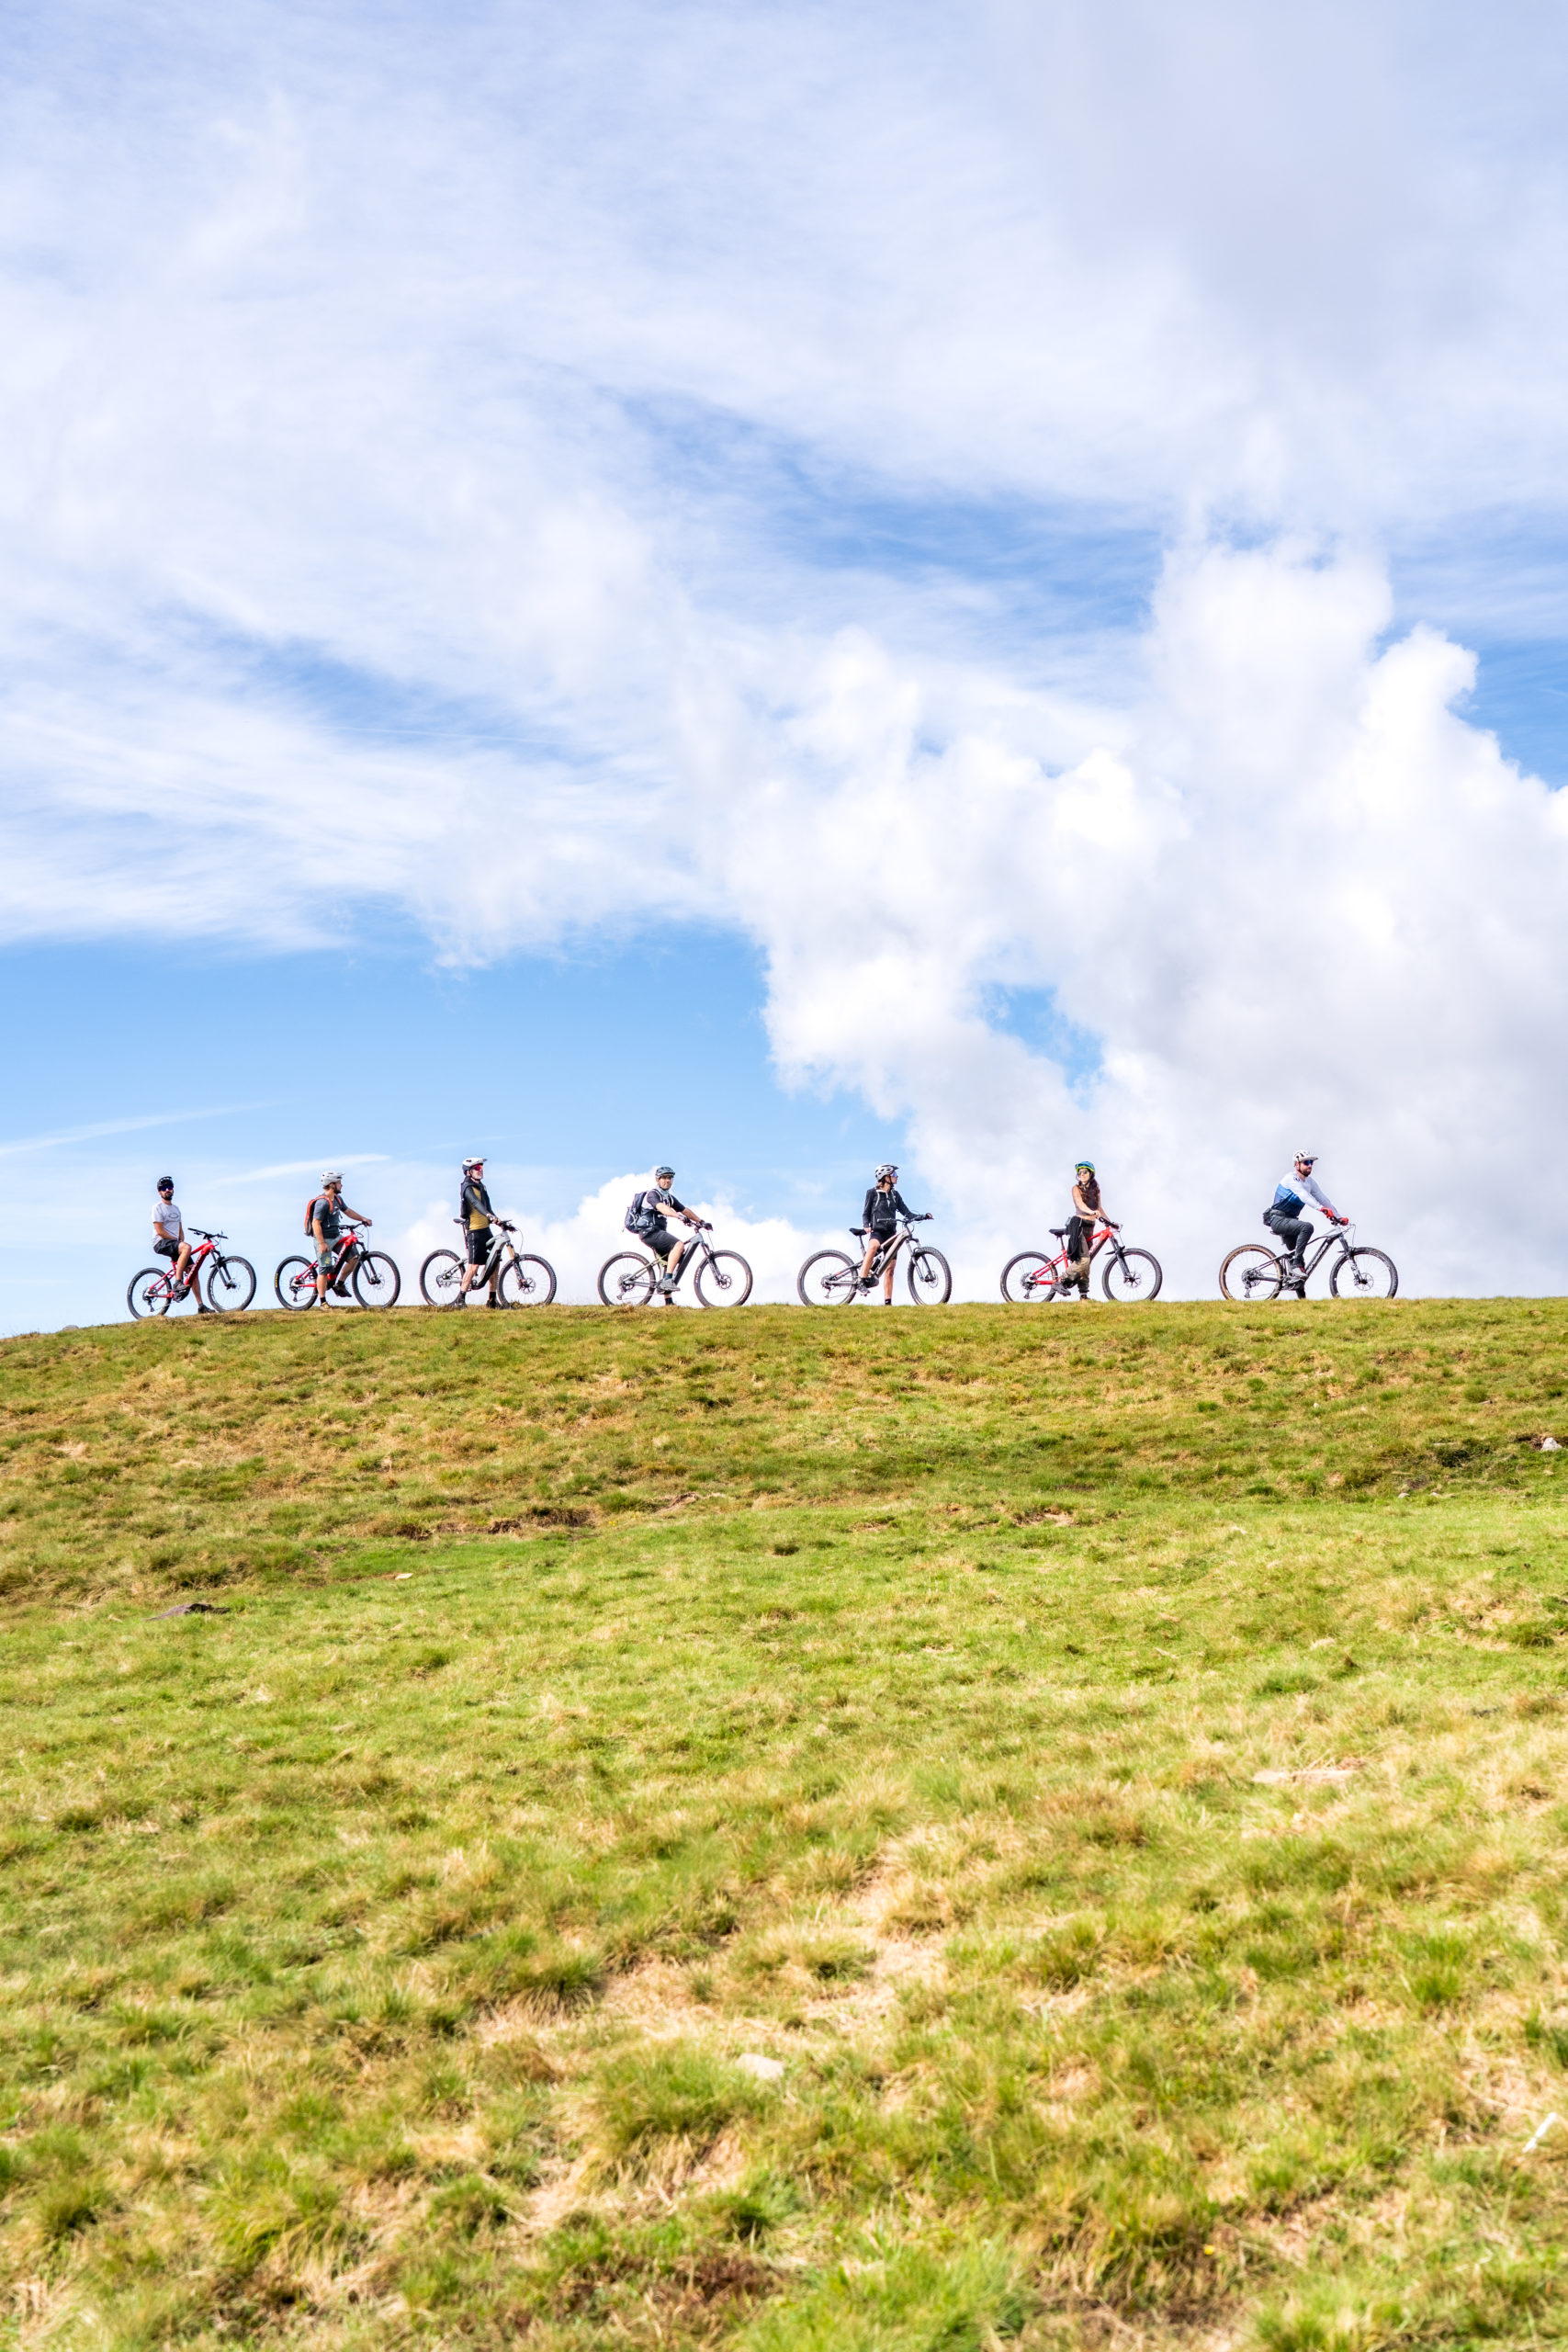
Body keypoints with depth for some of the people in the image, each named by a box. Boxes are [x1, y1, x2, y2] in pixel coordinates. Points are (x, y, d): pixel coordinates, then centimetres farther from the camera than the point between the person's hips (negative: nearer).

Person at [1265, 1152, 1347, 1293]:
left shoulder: (1309, 1182, 9)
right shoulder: (1291, 1179, -17)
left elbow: (1322, 1198, 4)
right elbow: (1303, 1195, -33)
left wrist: (1339, 1217, -7)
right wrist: (1322, 1209, -47)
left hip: (1289, 1220, 9)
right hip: (1278, 1219, -9)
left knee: (1295, 1257, 7)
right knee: (1307, 1227, -33)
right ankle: (1296, 1265, -30)